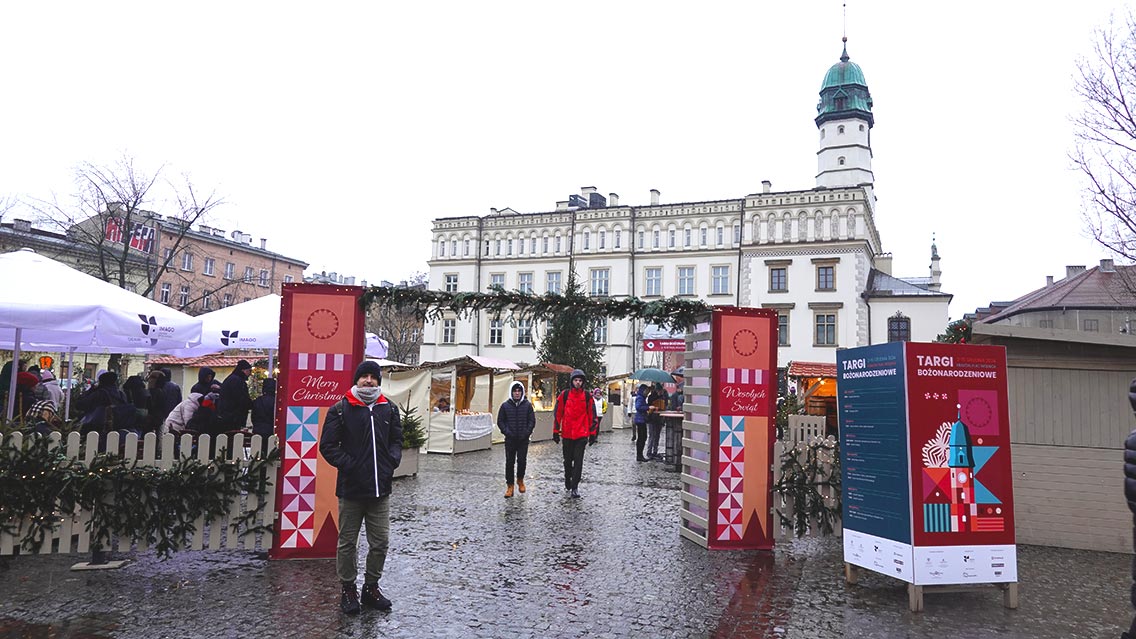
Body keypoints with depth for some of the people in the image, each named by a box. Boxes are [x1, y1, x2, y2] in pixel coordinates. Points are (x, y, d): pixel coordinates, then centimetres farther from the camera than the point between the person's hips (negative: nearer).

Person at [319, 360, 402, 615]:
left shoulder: (389, 409, 8)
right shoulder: (341, 409, -3)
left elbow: (396, 440, 16)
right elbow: (328, 445, -4)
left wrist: (391, 461, -2)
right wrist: (349, 465, -15)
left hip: (381, 488, 3)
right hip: (351, 487, -3)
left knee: (380, 542, 9)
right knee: (348, 542, 9)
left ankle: (371, 587, 27)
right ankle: (348, 590, 24)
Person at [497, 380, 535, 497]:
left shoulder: (527, 405, 2)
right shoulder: (505, 405, 2)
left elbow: (532, 421, 4)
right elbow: (500, 421, 5)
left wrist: (527, 433, -9)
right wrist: (507, 432, -8)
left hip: (523, 439, 0)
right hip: (510, 439, 0)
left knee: (522, 461, 1)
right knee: (509, 462, 1)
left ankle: (520, 480, 27)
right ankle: (510, 486, 9)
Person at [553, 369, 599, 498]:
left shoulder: (587, 396, 2)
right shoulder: (564, 395, 0)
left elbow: (592, 415, 5)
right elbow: (557, 414, 3)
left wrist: (593, 433, 3)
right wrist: (556, 432, 2)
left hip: (582, 434, -1)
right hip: (567, 433, 1)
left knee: (578, 461, -4)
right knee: (568, 460, 13)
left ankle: (574, 487, 0)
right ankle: (567, 481, 33)